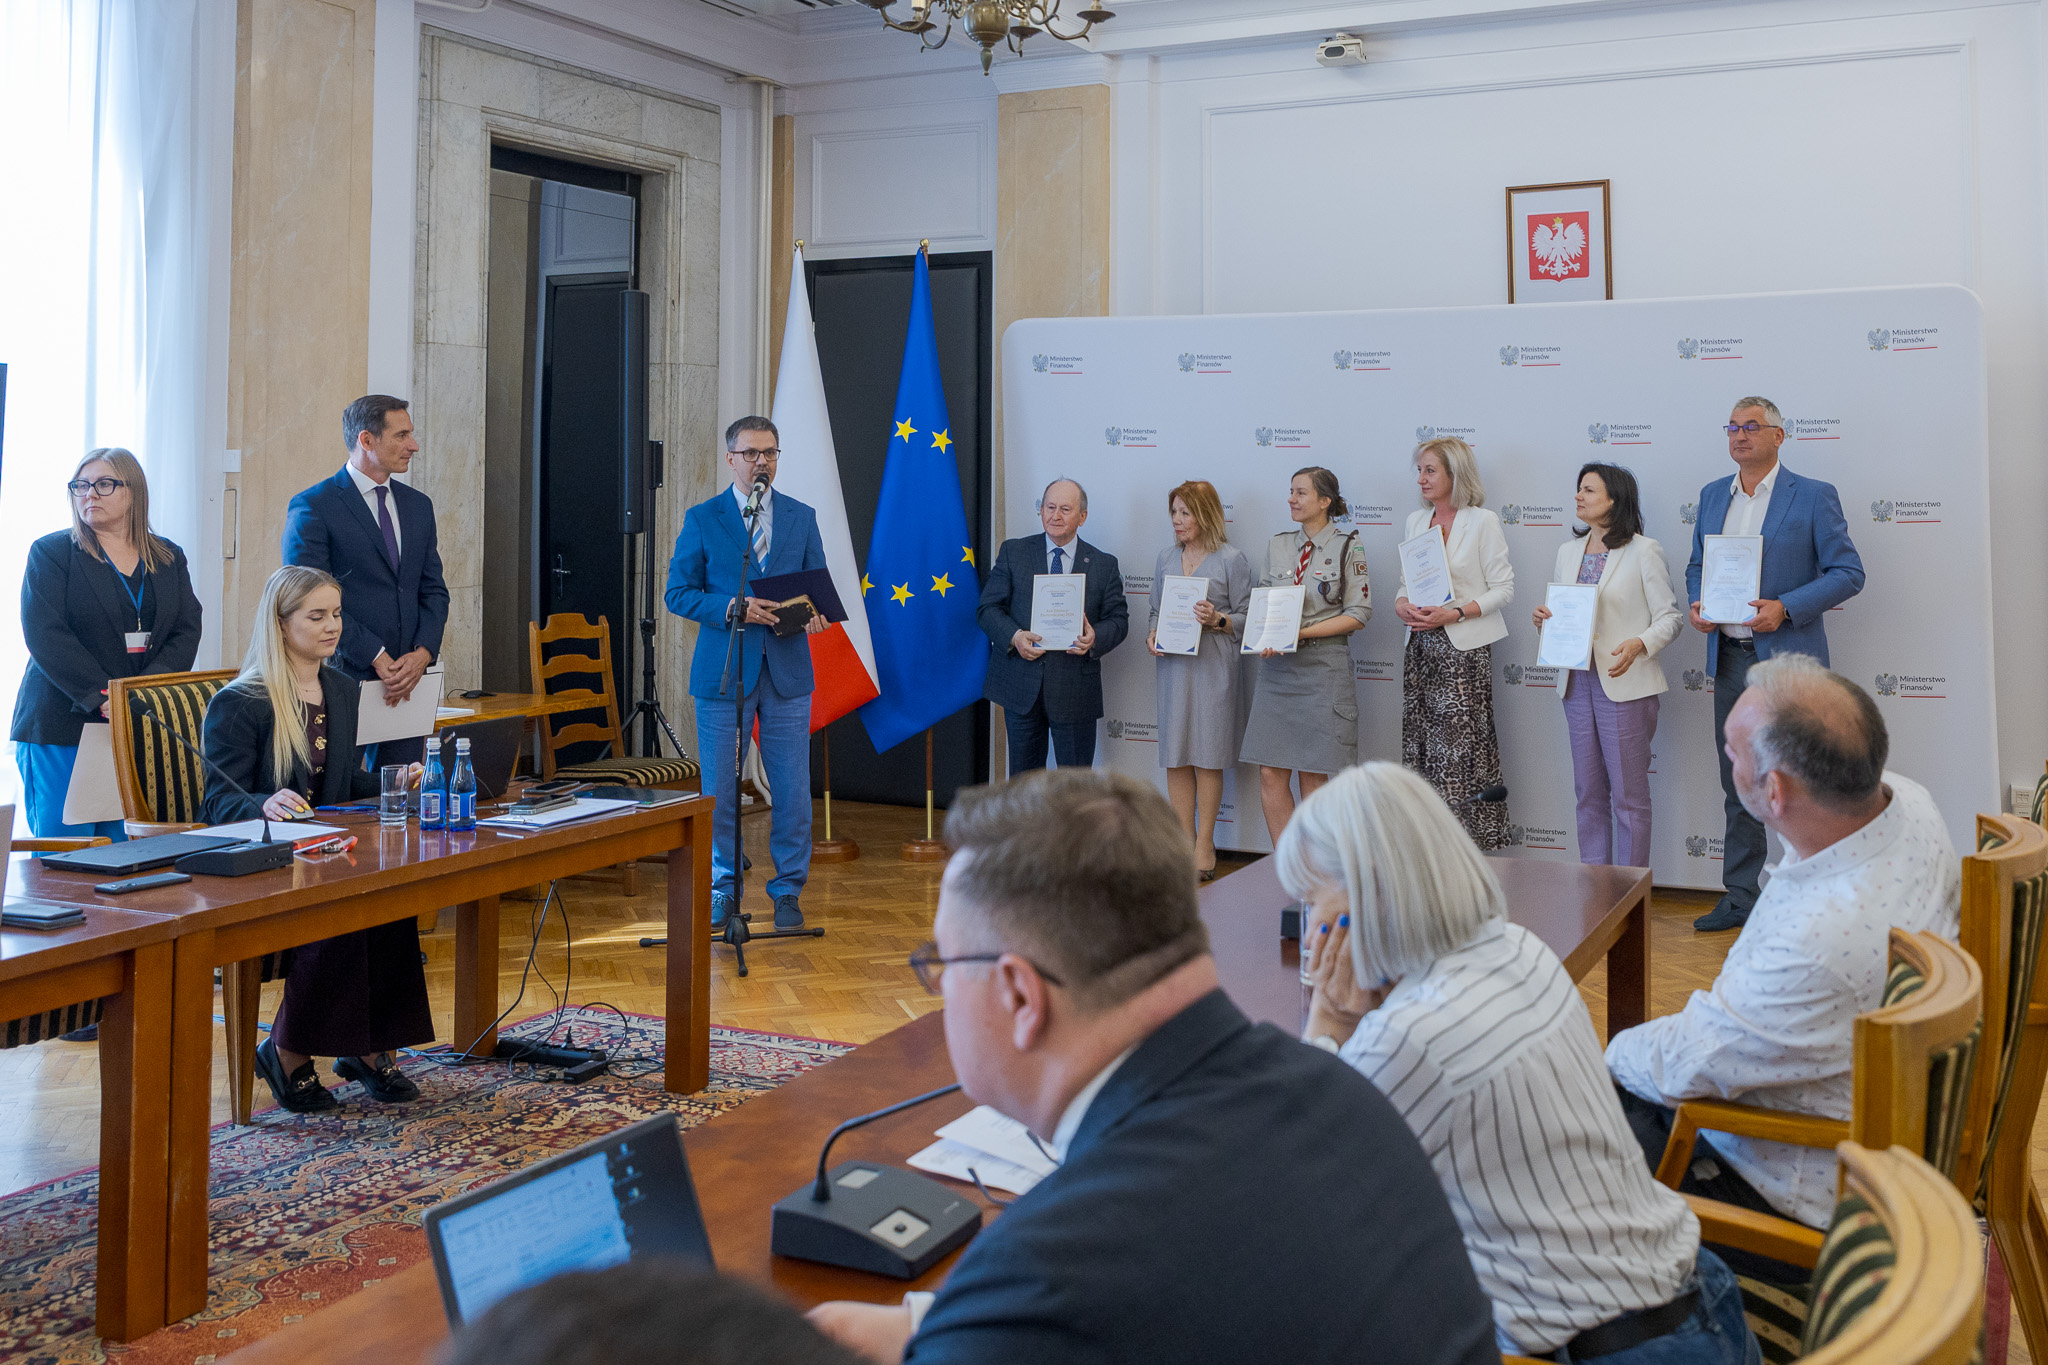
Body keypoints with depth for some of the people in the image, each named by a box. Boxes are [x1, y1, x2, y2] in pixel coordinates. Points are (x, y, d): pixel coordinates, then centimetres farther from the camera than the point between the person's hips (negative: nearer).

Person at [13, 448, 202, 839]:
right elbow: (45, 635, -8)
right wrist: (102, 699, -18)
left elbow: (187, 632, 4)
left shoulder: (168, 558, 14)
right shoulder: (51, 553, 4)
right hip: (63, 726, -2)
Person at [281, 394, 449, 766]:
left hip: (407, 679, 5)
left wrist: (423, 653, -4)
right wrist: (376, 658, -15)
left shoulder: (418, 505, 15)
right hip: (343, 678, -5)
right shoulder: (312, 507, -4)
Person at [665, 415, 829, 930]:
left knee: (793, 791, 3)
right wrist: (731, 608, -16)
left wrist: (813, 611, -11)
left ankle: (788, 892, 16)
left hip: (787, 672, 2)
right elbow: (679, 592, 0)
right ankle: (723, 890, 20)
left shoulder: (802, 517, 9)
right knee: (719, 791, 4)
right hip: (724, 671, -1)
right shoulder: (702, 519, 3)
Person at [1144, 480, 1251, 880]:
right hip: (1170, 664, 5)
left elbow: (1246, 618, -1)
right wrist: (1152, 635, 0)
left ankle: (1205, 843, 5)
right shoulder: (1166, 558, 14)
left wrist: (1217, 619, -19)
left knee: (1208, 755, -2)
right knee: (1176, 755, 4)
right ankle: (1184, 840, 11)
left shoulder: (1232, 559, -1)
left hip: (1212, 664, -5)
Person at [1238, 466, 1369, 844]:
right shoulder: (1277, 546, 13)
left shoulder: (1348, 547, -1)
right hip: (1276, 667, 4)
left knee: (1313, 775, 0)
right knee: (1271, 773, -1)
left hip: (1322, 667, -4)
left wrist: (1301, 632, -15)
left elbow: (1358, 613, -6)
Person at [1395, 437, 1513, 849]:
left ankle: (1472, 843, -2)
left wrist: (1454, 613, -17)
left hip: (1463, 649, -6)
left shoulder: (1482, 521, -4)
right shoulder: (1415, 521, 14)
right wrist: (1402, 604, -3)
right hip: (1420, 645, 6)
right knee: (1422, 747, 4)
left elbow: (1504, 588, -6)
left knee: (1462, 749, -8)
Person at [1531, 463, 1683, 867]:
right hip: (1578, 681, 6)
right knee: (1588, 792, 11)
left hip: (1626, 684, -6)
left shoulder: (1643, 550, -5)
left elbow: (1669, 618, -7)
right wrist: (1545, 619, -1)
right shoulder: (1568, 551, 14)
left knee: (1629, 795, -2)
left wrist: (1638, 645, -25)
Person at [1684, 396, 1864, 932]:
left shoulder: (1815, 496, -4)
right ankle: (1739, 899, 21)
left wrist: (1784, 608, -19)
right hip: (1729, 660, 5)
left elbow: (1848, 572, -7)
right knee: (1738, 786, 12)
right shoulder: (1712, 495, 12)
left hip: (1788, 659, -5)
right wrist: (1696, 603, -1)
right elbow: (1696, 564, 20)